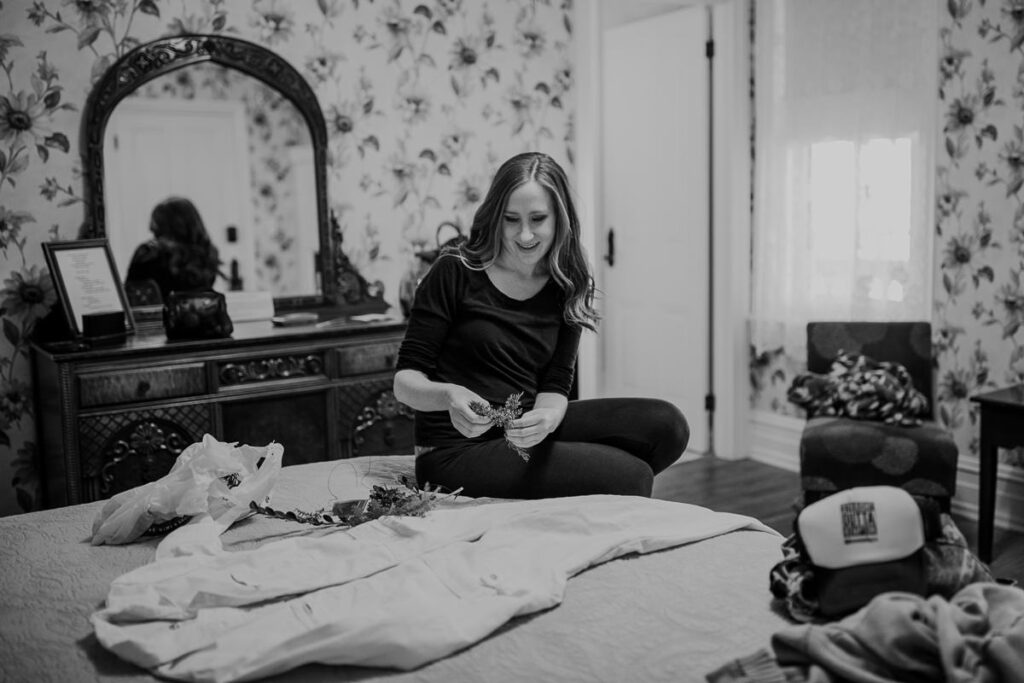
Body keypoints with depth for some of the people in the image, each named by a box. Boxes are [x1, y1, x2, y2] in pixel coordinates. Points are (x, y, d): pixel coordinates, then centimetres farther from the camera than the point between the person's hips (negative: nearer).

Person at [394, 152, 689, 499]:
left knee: (666, 424, -10)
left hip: (525, 432, 6)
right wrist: (449, 396, -32)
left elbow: (554, 386, 0)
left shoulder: (567, 287, 4)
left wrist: (545, 420, -25)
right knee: (630, 477, -20)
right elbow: (405, 380, -9)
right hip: (457, 453, -6)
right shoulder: (455, 272, -9)